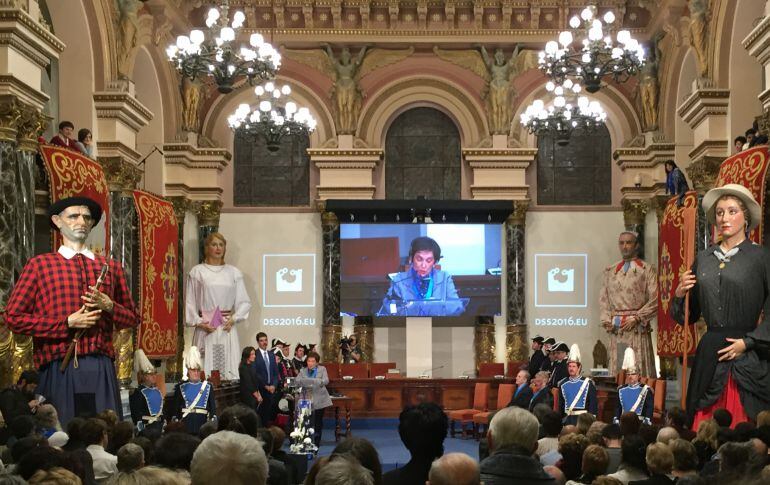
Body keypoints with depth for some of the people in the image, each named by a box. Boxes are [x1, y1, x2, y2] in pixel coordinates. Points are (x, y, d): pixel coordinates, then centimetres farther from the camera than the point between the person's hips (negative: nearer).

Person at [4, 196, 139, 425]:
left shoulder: (110, 267, 17)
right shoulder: (39, 265, 7)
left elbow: (133, 319, 20)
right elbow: (13, 318, 0)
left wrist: (109, 306, -2)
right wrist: (68, 323, -8)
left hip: (102, 369, 3)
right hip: (60, 369, -3)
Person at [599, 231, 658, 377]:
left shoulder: (647, 270, 4)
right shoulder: (610, 271, 18)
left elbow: (655, 300, -4)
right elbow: (603, 299, 16)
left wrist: (636, 319, -11)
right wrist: (606, 320, 1)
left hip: (638, 329, -4)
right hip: (616, 330, 4)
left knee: (639, 371, -7)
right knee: (617, 371, 1)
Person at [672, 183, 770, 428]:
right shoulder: (703, 258, 12)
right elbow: (690, 316, 14)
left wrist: (747, 342, -12)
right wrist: (680, 294, -4)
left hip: (747, 356, -3)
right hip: (709, 354, 4)